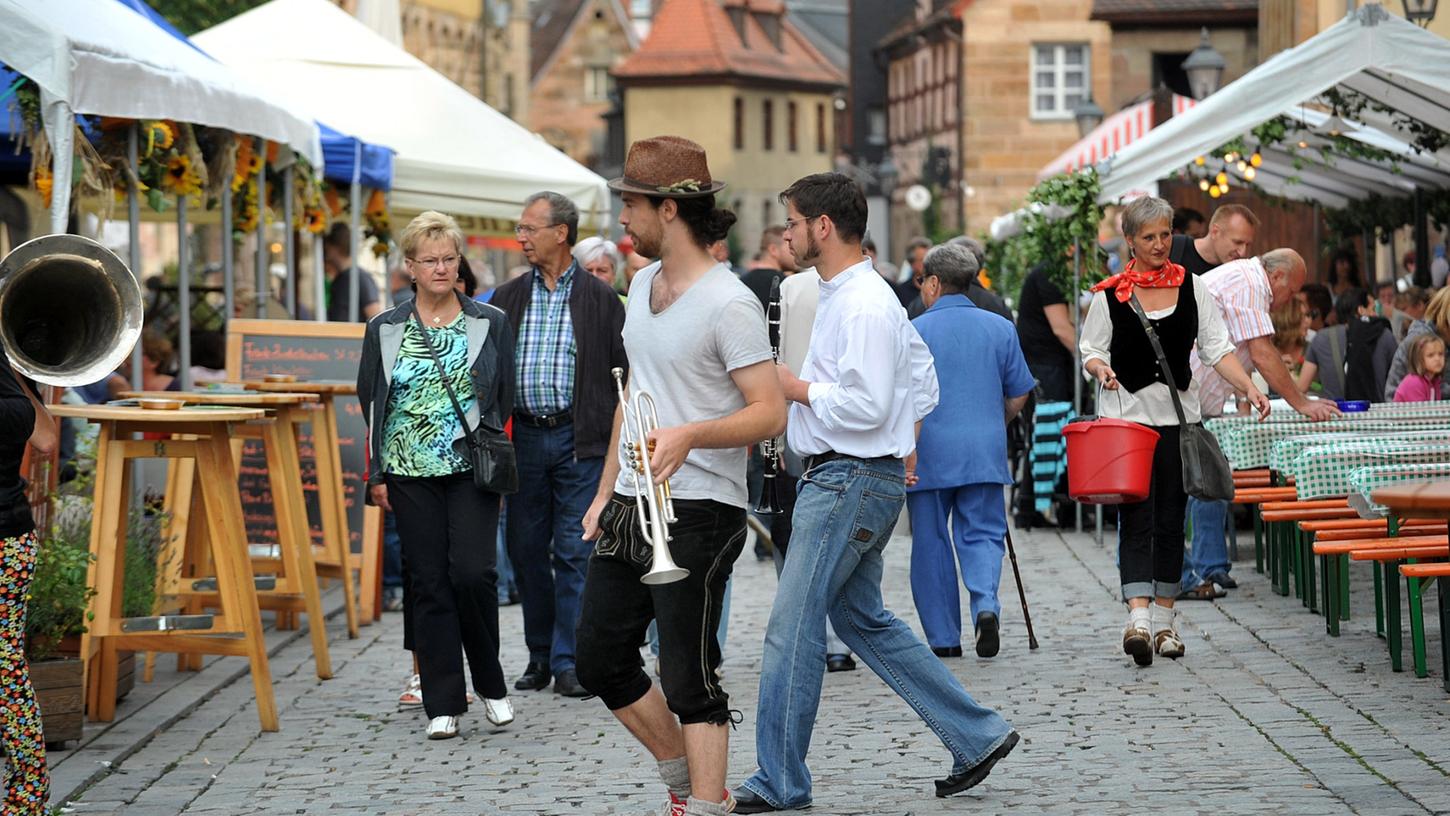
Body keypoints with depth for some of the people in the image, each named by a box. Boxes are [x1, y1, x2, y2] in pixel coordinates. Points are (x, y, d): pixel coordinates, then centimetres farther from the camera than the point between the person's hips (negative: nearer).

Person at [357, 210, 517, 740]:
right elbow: (370, 405, 9)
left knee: (471, 573, -13)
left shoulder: (490, 324, 5)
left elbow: (505, 398, 7)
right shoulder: (385, 330, 7)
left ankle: (490, 682, 8)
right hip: (411, 473, 1)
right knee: (429, 584, 1)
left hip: (471, 470, -1)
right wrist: (376, 474, 4)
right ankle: (443, 703, 6)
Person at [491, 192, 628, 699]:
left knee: (575, 551, -3)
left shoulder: (599, 298, 1)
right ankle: (539, 656, 19)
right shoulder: (507, 299, 10)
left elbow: (623, 369, 1)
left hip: (580, 439, -4)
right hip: (523, 437, 4)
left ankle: (568, 661, 2)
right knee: (527, 550, 7)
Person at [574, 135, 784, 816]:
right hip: (630, 506, 9)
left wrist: (689, 435, -34)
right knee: (600, 660, 13)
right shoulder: (643, 283, 13)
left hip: (697, 513, -9)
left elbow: (770, 412, -19)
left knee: (689, 679, -7)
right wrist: (605, 491, 20)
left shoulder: (727, 304, -15)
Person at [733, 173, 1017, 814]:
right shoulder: (844, 295, 15)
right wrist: (904, 439, 19)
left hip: (852, 482, -11)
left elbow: (867, 406, -24)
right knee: (865, 620, 15)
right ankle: (976, 735, 18)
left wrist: (797, 389, -13)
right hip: (837, 477, 11)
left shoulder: (863, 305, -17)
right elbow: (923, 374, 23)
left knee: (793, 626, -7)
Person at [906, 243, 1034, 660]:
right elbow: (1019, 394, 10)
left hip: (928, 453, -2)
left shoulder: (915, 331, -4)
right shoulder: (1000, 328, 6)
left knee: (931, 543, 7)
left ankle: (943, 637, 8)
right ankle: (986, 604, -20)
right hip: (984, 453, 2)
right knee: (983, 534, 7)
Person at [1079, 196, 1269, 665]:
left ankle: (1164, 621, 16)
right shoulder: (1109, 295, 1)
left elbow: (1217, 348, 5)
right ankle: (1138, 618, -22)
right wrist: (1101, 368, -16)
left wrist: (1249, 387, -10)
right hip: (1126, 417, -3)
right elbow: (1090, 351, 7)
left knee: (1171, 521, 7)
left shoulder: (1193, 289, 7)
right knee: (1137, 520, -12)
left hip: (1178, 416, 3)